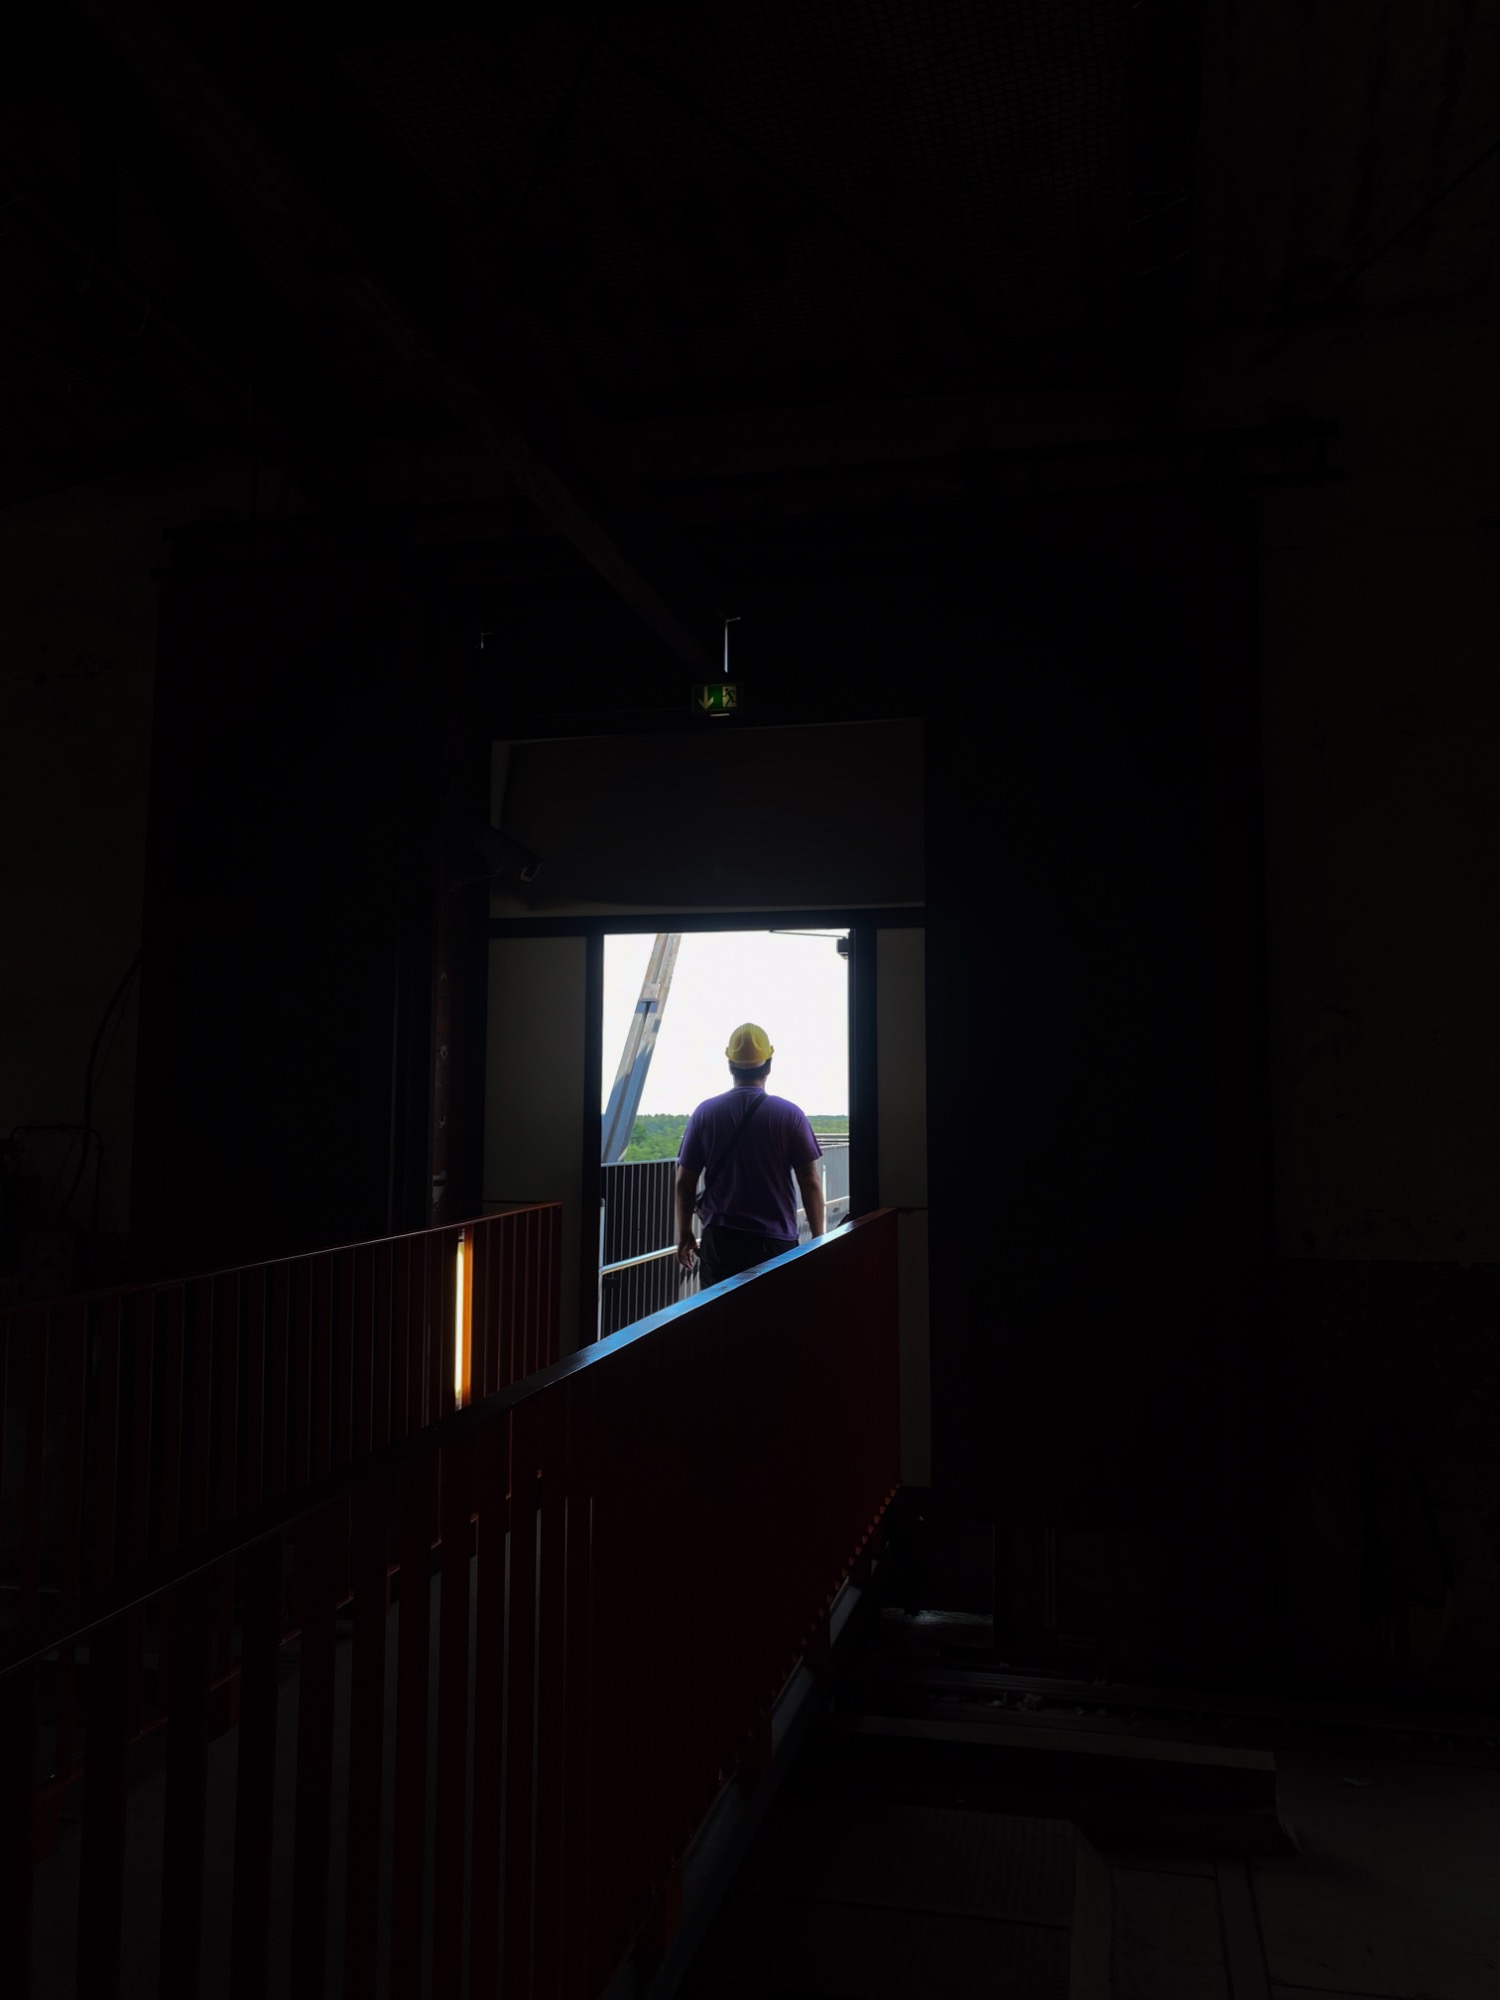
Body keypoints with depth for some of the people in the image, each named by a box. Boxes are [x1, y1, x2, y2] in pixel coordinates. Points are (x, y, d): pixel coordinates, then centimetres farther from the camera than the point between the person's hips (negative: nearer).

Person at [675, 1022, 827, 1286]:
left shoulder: (705, 1113, 0)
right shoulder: (790, 1115, -5)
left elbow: (685, 1182, 3)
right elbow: (810, 1182, -5)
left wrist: (684, 1233, 14)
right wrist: (818, 1239, 5)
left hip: (719, 1241, 2)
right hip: (775, 1242, -1)